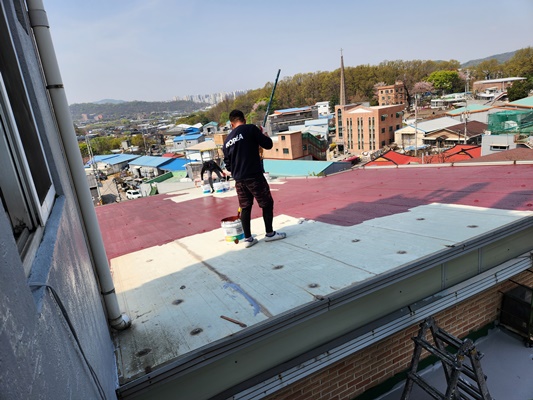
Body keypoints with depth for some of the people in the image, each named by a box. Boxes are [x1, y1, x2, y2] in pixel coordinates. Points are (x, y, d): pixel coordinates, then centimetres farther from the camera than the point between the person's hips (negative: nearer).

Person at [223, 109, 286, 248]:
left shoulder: (227, 141, 12)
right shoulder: (250, 129, -5)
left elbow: (228, 165, 16)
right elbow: (268, 144, -4)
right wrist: (262, 134, 15)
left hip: (239, 179, 6)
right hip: (254, 176, -5)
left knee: (245, 207, 14)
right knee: (267, 203, 10)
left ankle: (248, 238, 18)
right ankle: (270, 233, 18)